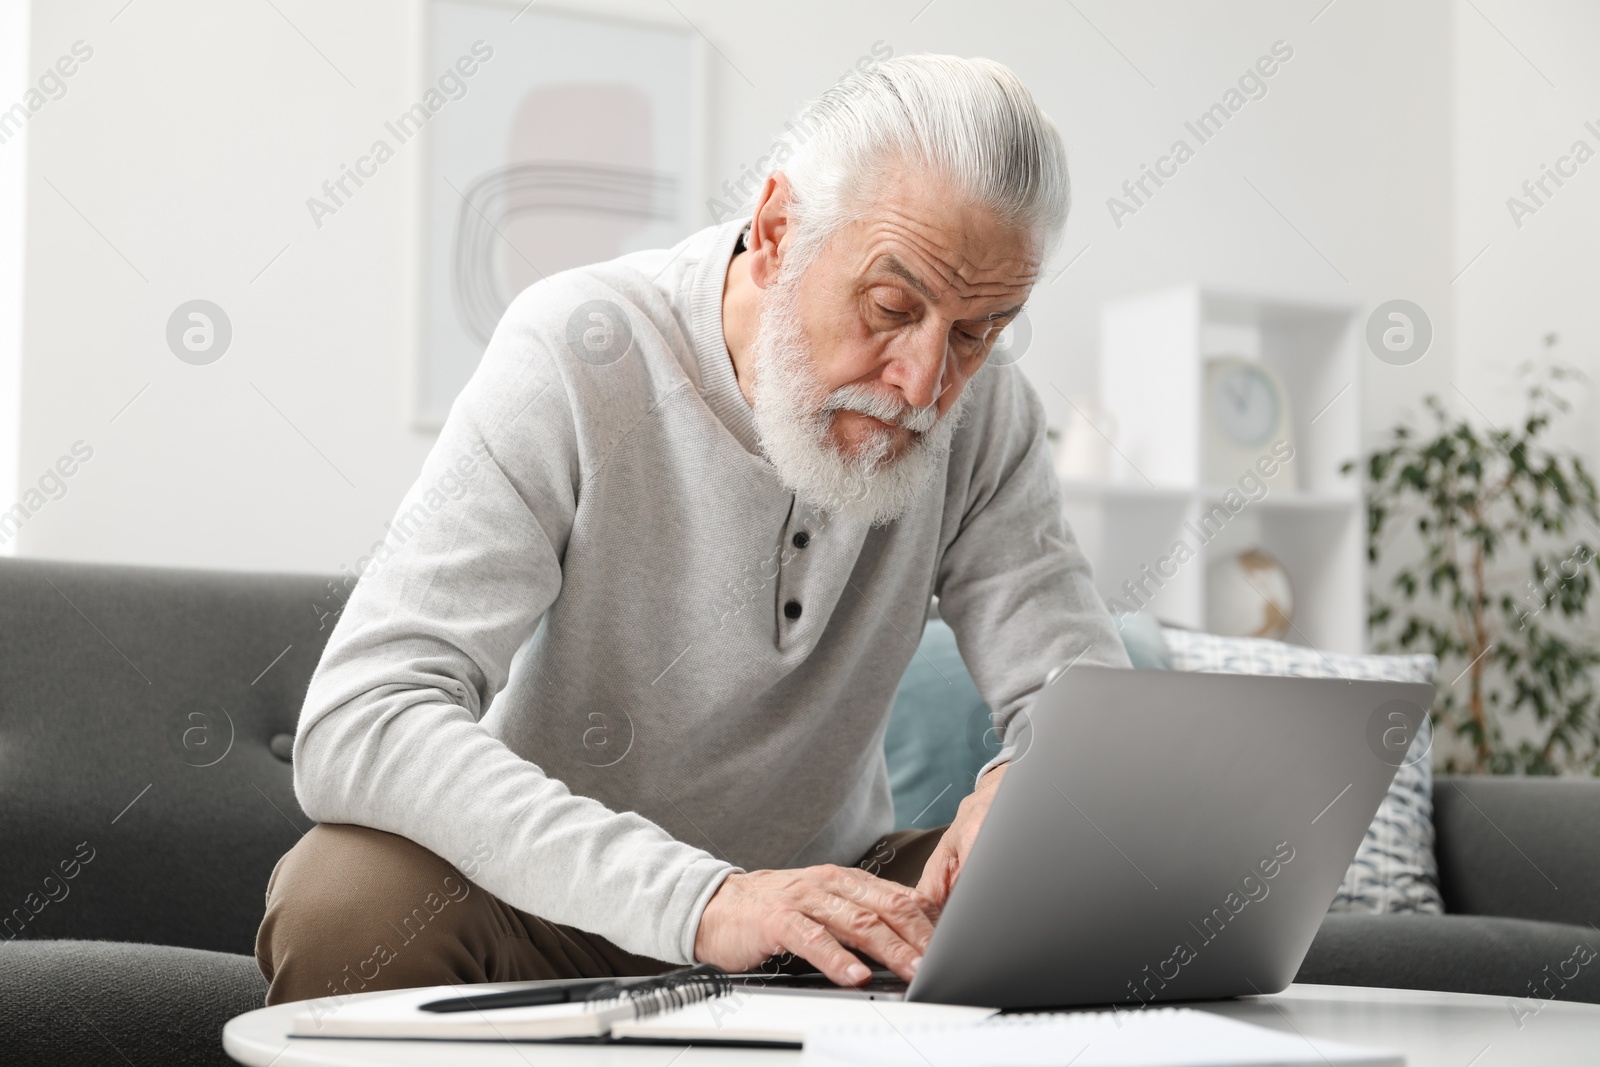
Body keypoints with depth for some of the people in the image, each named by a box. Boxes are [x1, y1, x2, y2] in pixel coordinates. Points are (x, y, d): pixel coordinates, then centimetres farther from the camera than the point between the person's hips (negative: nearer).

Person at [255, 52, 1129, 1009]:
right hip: (546, 905, -1)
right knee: (349, 901, -33)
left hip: (824, 889, 2)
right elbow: (357, 726, -31)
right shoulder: (576, 354, -21)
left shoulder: (983, 411, -8)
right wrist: (699, 900, -44)